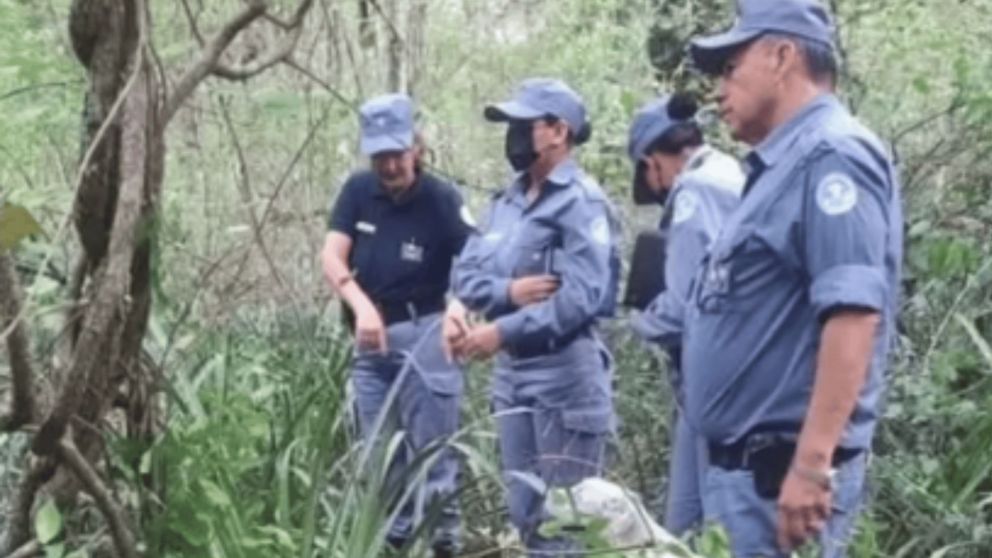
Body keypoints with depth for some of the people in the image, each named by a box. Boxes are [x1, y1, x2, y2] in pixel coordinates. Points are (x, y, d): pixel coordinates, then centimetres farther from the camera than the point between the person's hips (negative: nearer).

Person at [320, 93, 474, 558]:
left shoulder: (440, 199, -12)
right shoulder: (358, 190, 0)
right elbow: (332, 257, -7)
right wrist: (362, 306, -23)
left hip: (422, 334, -5)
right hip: (369, 337, 5)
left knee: (431, 451, -2)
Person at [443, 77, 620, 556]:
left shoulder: (581, 201, -10)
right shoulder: (506, 202, 14)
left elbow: (580, 297, -19)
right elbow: (465, 273, 9)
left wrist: (501, 331, -19)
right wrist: (508, 290, -12)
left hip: (566, 373, -8)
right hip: (512, 372, 8)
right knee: (525, 510, 14)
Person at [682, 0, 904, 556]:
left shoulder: (830, 154, -13)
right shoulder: (784, 165, 17)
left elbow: (853, 315, -24)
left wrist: (811, 463, -27)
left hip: (782, 467, -10)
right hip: (744, 461, 10)